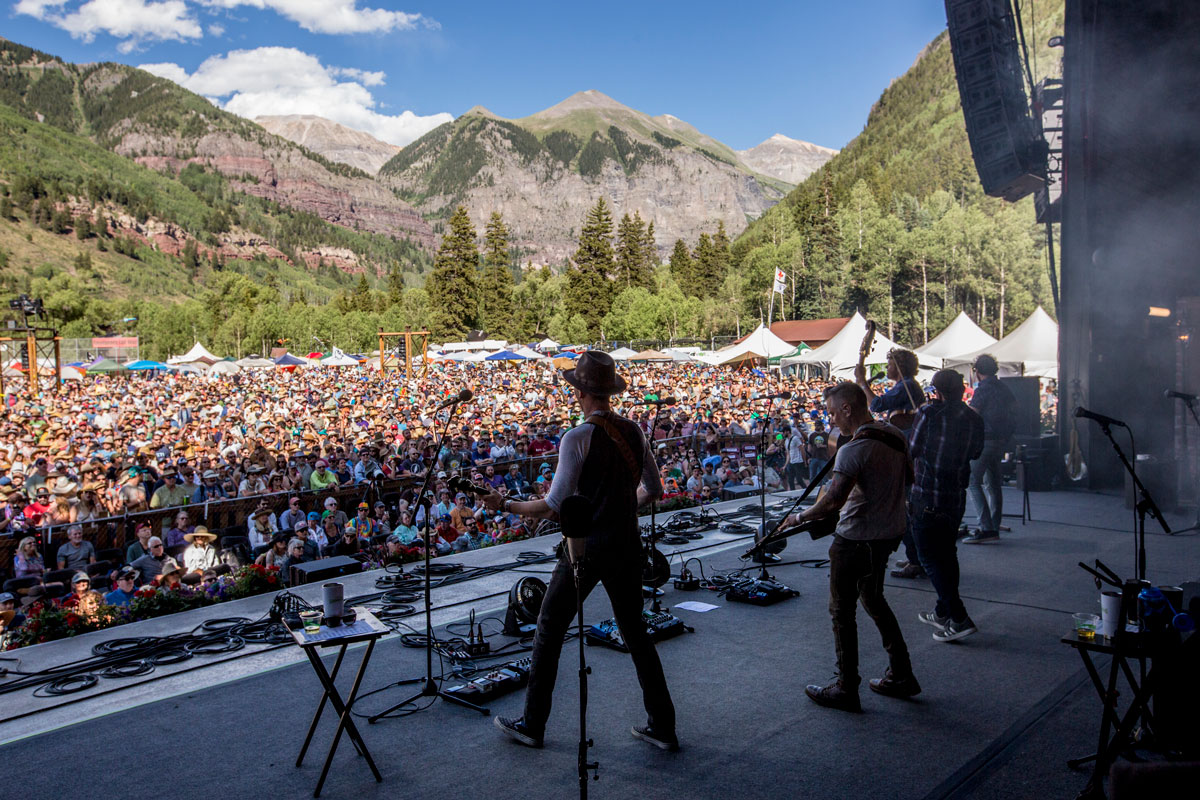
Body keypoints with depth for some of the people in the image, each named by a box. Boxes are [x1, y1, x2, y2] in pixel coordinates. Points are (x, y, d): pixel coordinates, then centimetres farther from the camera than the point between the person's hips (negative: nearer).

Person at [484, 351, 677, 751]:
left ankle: (532, 725, 21)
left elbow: (556, 504, -17)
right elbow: (653, 490, 10)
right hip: (626, 547, 6)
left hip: (585, 549, -5)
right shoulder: (634, 431, 2)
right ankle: (662, 726, 23)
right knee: (635, 632, 17)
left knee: (549, 631, 11)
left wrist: (507, 506, -5)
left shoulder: (577, 438, -16)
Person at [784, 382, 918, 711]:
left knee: (842, 611, 4)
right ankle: (901, 675, 30)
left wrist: (799, 517, -15)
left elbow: (833, 501, -30)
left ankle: (846, 690, 13)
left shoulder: (853, 450, -24)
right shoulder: (897, 436, 3)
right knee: (873, 599, 24)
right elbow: (908, 480, 16)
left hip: (857, 541, -9)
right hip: (890, 532, 9)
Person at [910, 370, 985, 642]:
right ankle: (942, 612, 28)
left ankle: (959, 619, -6)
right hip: (957, 496, 6)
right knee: (947, 553, 18)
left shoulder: (929, 413, -13)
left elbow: (912, 449, -5)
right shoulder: (974, 419, 2)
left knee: (930, 558, -1)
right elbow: (976, 452, 16)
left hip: (927, 497, -6)